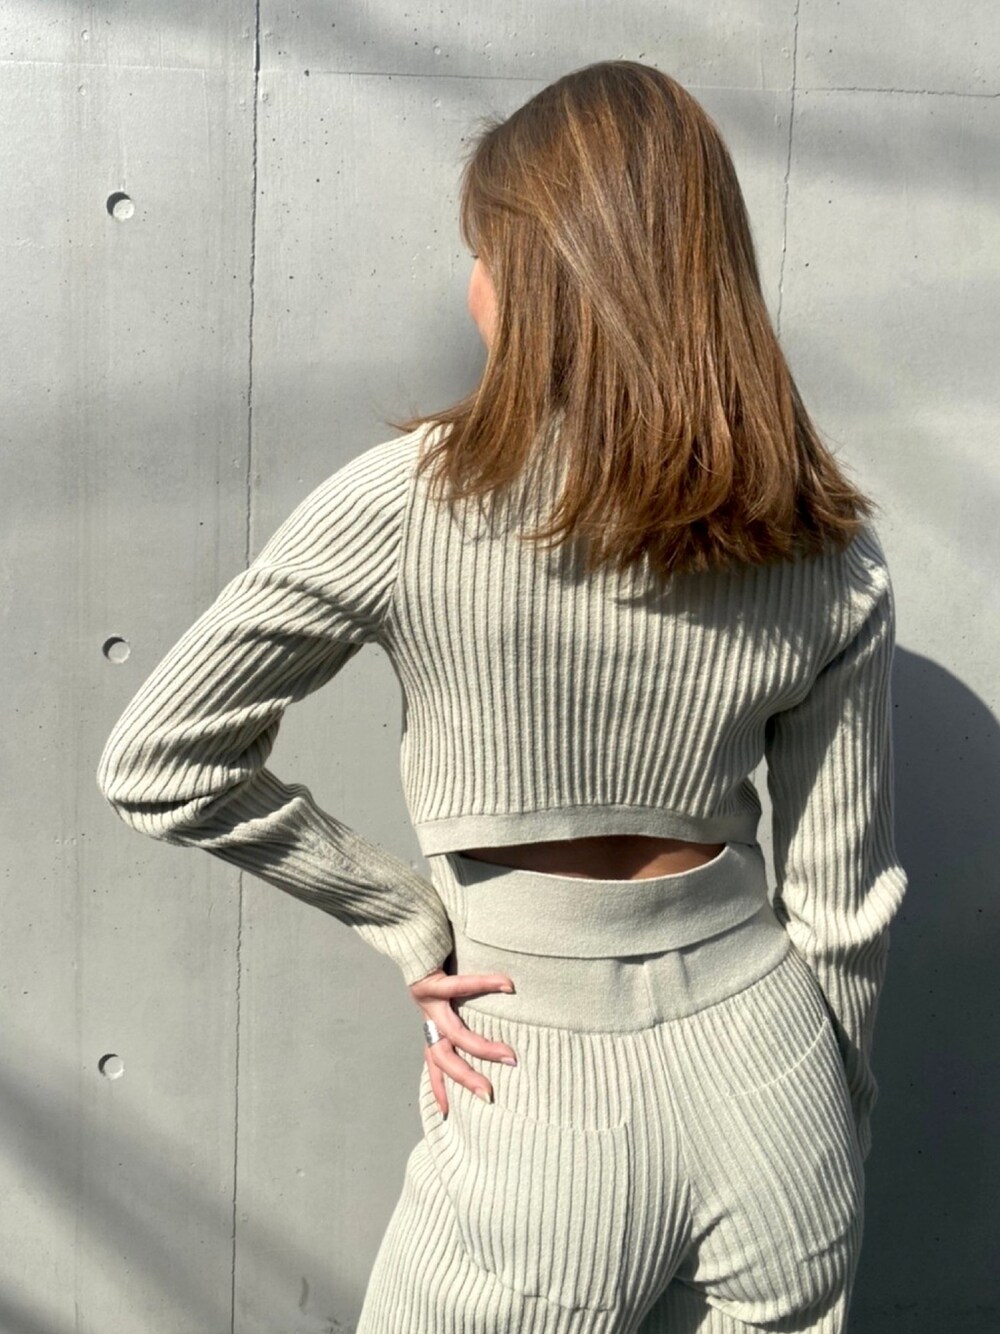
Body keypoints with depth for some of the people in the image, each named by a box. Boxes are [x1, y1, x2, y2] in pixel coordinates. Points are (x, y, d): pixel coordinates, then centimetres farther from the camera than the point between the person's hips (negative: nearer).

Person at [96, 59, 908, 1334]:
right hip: (765, 1072, 3)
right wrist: (824, 1162, 16)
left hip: (540, 1110, -3)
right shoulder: (833, 558, -6)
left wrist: (412, 922, 0)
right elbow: (843, 906, 2)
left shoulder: (410, 503, -15)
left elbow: (155, 766, -8)